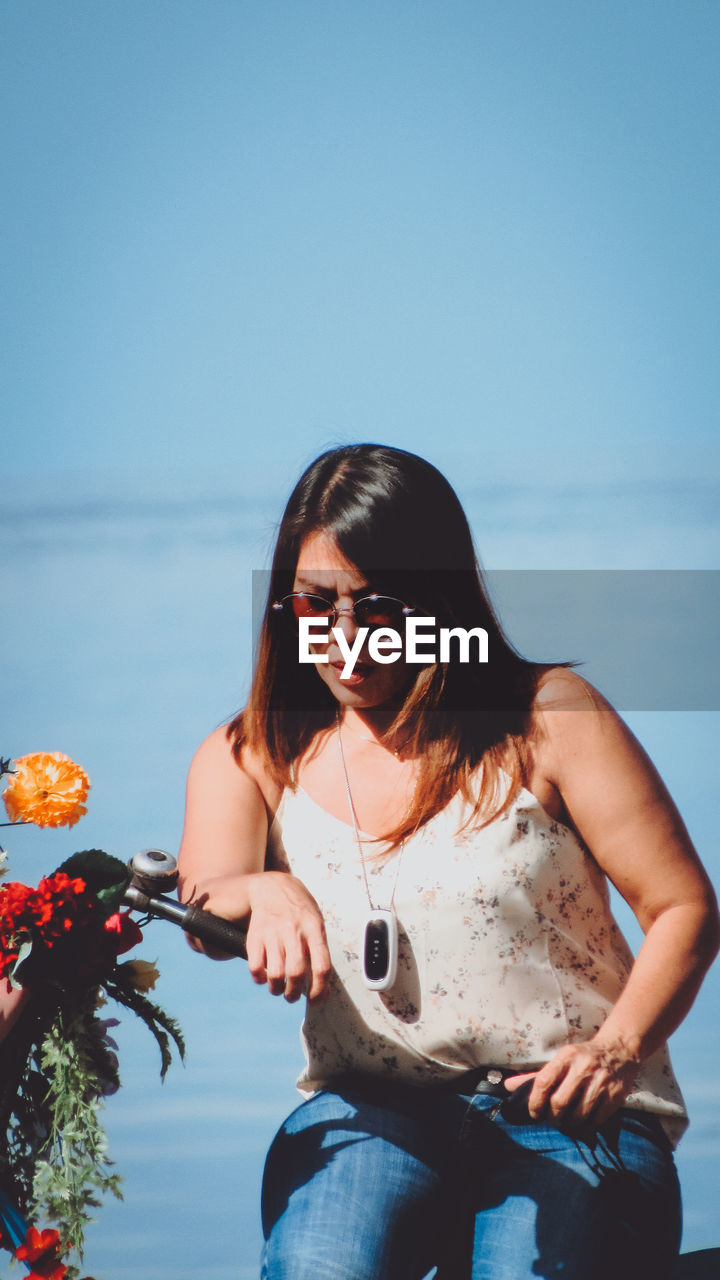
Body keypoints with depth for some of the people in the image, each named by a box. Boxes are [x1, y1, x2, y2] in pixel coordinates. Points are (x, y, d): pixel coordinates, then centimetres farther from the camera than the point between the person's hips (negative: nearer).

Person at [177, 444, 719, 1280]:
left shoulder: (545, 717, 2)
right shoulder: (249, 759, 9)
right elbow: (202, 901, -12)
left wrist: (619, 1048, -18)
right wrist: (265, 894, -37)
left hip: (565, 1113, -1)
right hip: (369, 1112, 1)